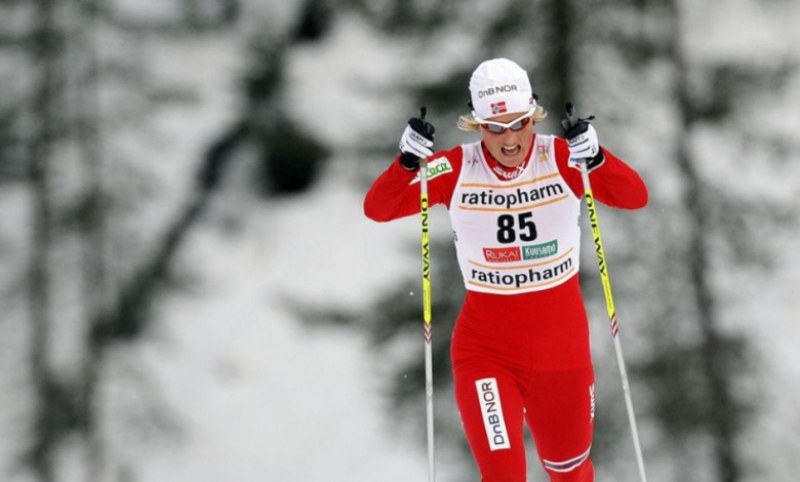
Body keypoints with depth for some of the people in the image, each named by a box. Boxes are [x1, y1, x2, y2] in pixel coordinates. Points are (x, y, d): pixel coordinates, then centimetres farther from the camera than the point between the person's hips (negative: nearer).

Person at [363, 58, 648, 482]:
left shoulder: (561, 159, -9)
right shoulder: (455, 170, -10)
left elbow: (634, 197, -18)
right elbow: (378, 208, -13)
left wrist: (596, 159, -36)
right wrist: (408, 162, -32)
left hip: (562, 347, 1)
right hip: (486, 349, -1)